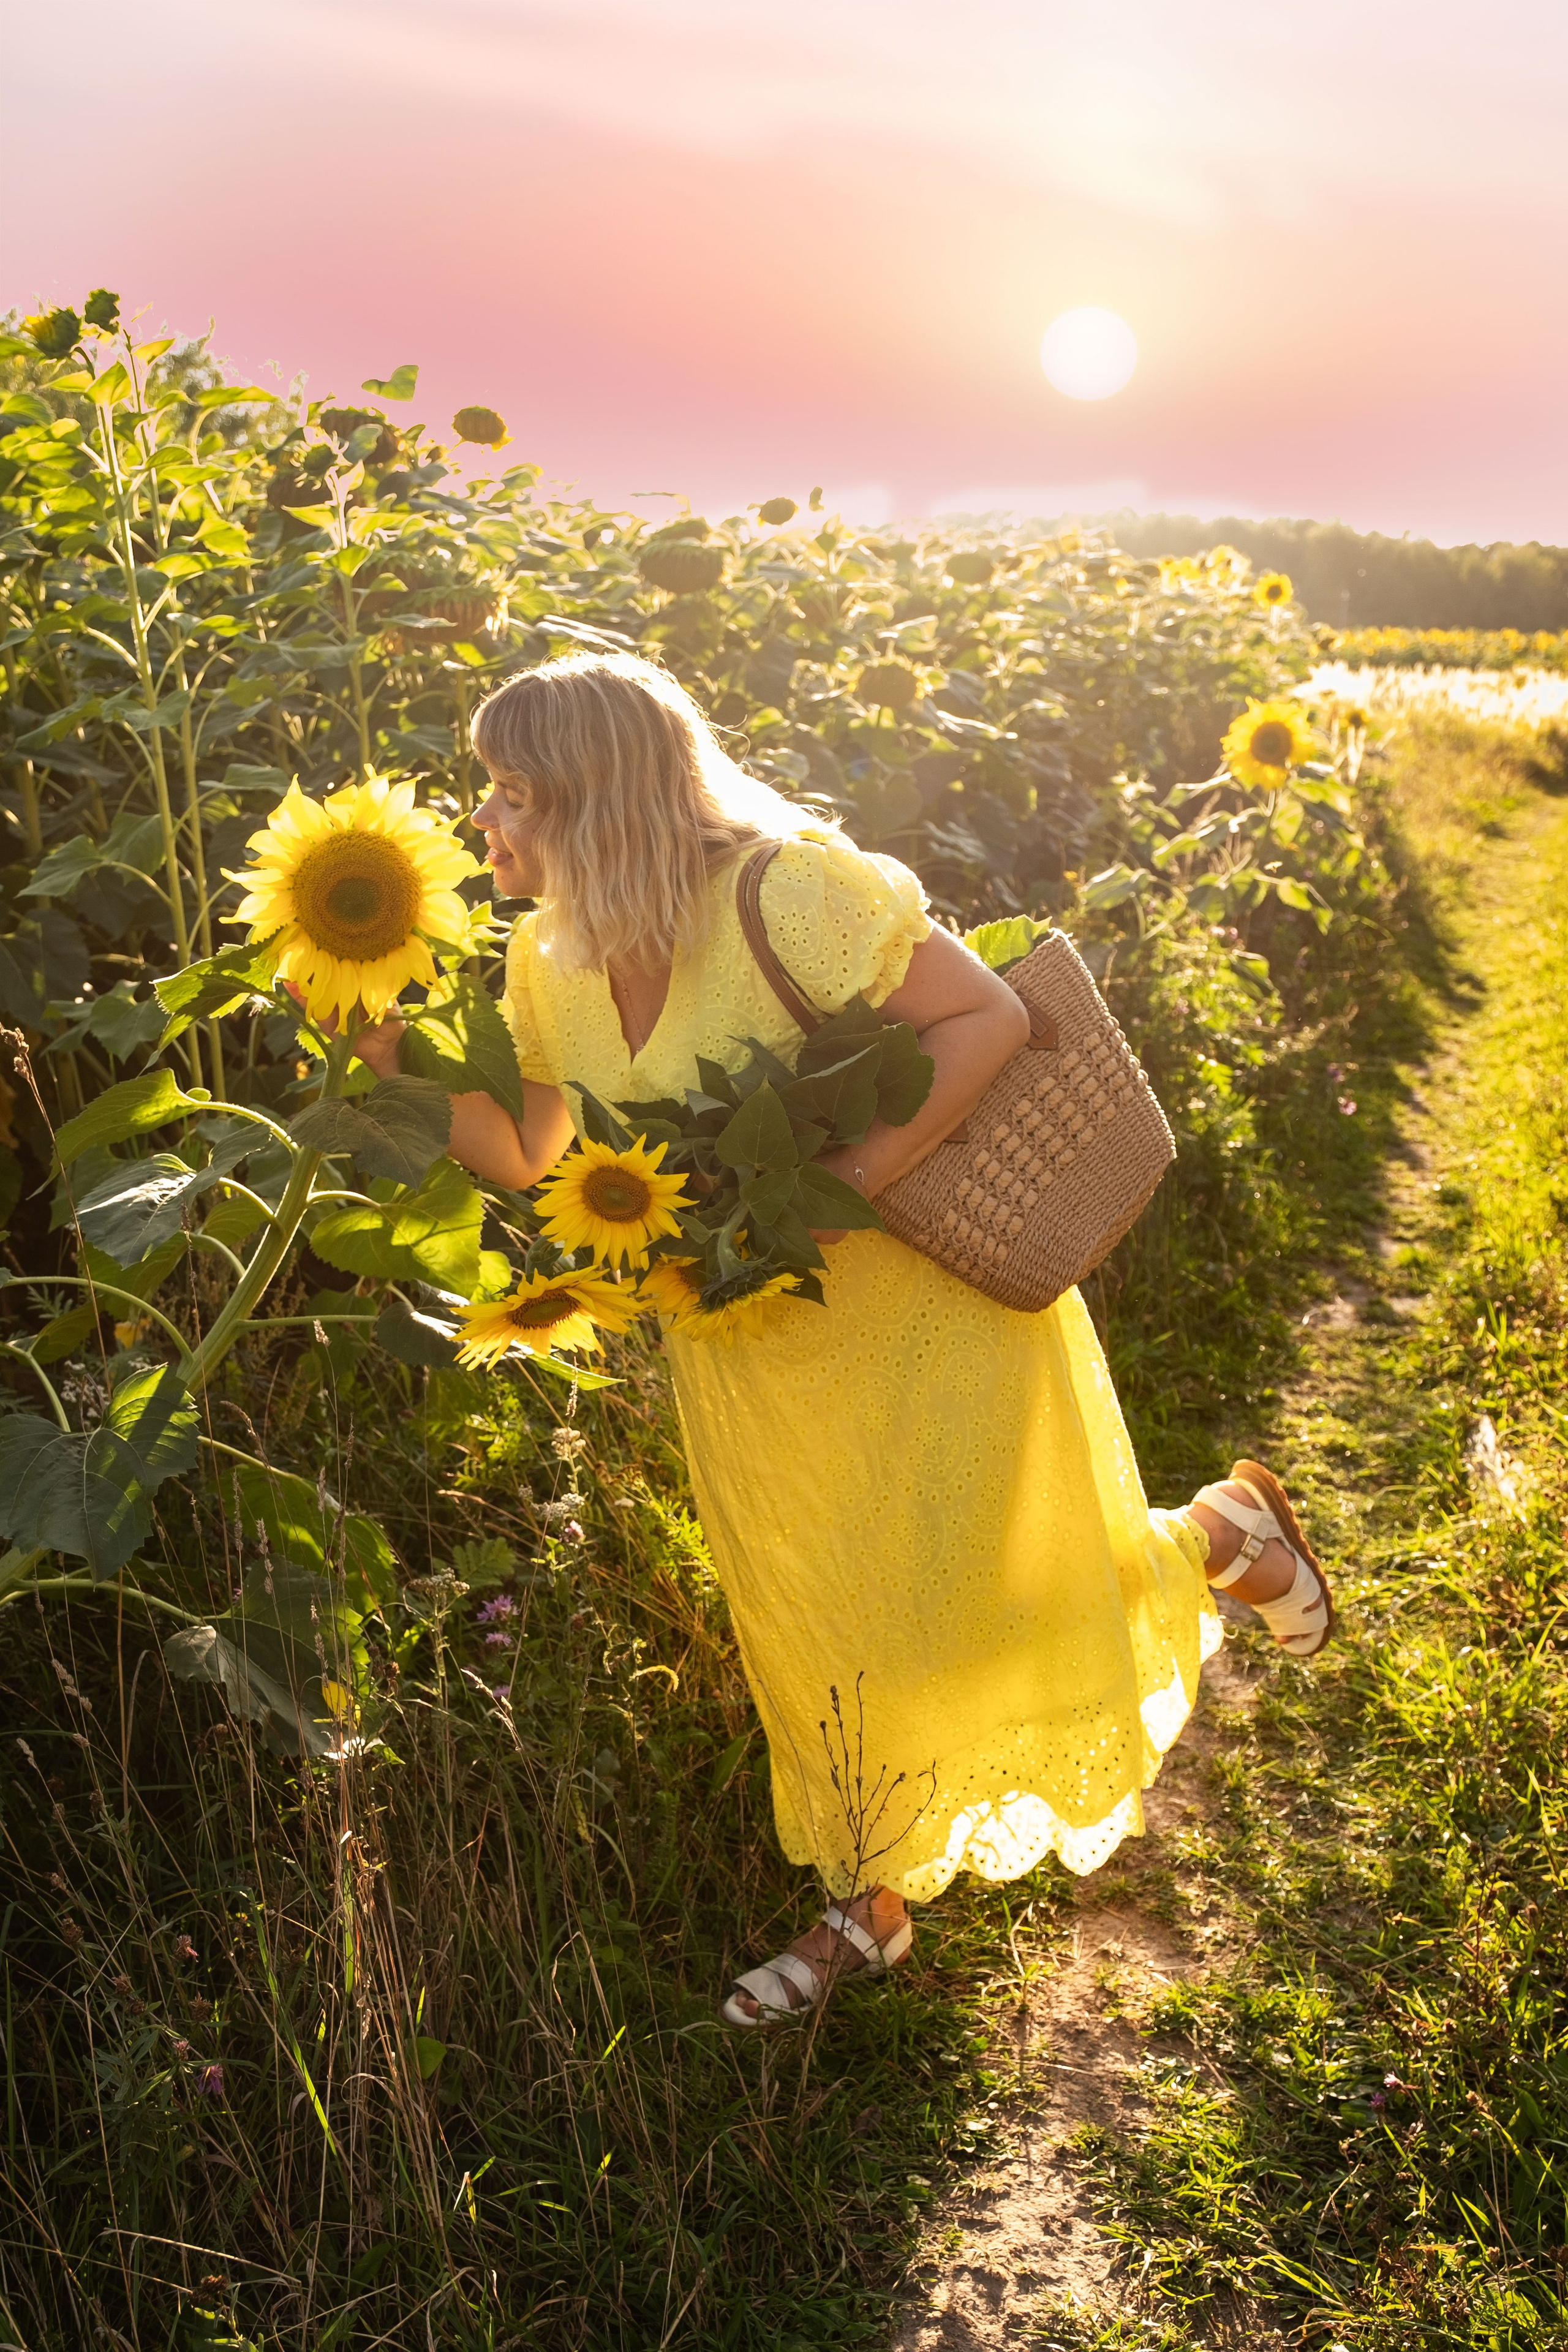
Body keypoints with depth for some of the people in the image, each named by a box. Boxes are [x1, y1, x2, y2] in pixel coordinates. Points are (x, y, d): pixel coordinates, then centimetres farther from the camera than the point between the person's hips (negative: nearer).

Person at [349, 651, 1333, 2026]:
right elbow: (527, 1155, -1)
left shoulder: (786, 893, -28)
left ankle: (1226, 1530, 36)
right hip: (747, 1332, 6)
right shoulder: (551, 960, -6)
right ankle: (870, 1907, 37)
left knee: (992, 1595, 4)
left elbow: (990, 1016, -24)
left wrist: (844, 1186, -29)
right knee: (813, 1617, 15)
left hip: (925, 1289, -6)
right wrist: (400, 1059, -15)